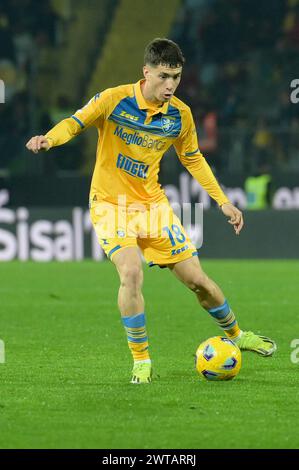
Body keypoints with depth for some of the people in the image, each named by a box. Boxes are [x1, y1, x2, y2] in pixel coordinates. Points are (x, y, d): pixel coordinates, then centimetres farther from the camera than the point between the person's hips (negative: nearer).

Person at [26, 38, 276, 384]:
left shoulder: (180, 115, -3)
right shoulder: (114, 100, -16)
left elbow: (193, 159, 11)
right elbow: (74, 123, -10)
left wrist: (223, 202, 9)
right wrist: (49, 139, -33)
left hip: (152, 203, 4)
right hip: (111, 204, -4)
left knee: (196, 278, 5)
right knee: (131, 272, -27)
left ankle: (236, 335, 33)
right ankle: (141, 361, -11)